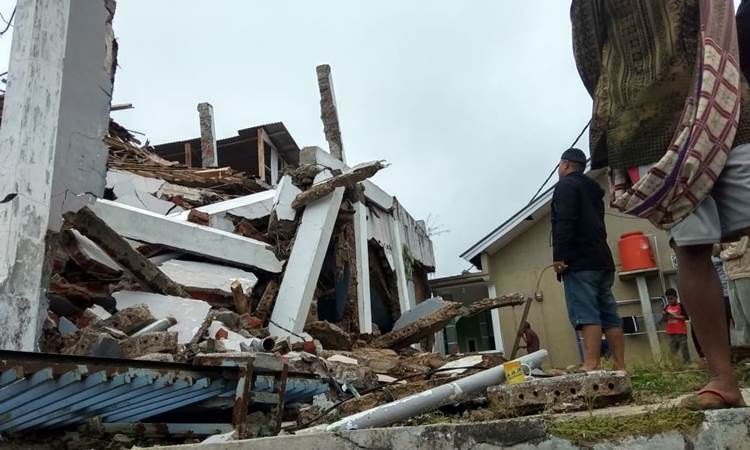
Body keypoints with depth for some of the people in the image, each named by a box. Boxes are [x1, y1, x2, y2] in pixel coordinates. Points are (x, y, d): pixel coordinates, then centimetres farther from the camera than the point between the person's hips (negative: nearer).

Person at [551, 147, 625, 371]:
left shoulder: (566, 185, 0)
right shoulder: (593, 190, 27)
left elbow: (564, 223, -15)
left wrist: (559, 256, -19)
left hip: (579, 261, -9)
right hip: (601, 260, 9)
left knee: (585, 314, -16)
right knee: (609, 313, 5)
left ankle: (591, 365, -23)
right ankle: (620, 365, 4)